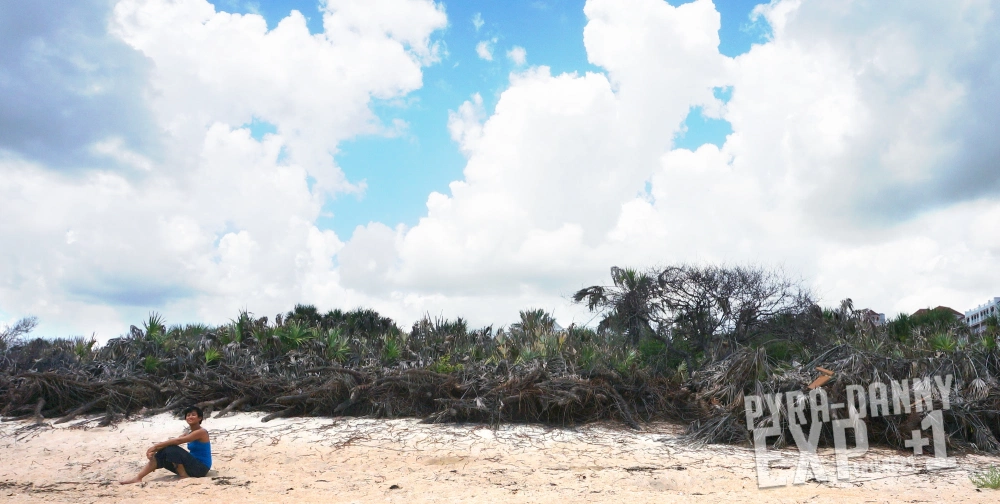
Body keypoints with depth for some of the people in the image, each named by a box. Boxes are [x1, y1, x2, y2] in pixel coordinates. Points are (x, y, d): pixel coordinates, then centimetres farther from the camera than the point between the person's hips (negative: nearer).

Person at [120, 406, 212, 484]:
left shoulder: (201, 432, -14)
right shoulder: (189, 434, 15)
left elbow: (177, 441, -22)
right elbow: (172, 442, 4)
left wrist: (155, 446, -19)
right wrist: (154, 450, -12)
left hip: (201, 467, -9)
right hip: (194, 465, 9)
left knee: (172, 449, -23)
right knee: (162, 454, -1)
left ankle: (184, 477, -14)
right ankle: (138, 478, -3)